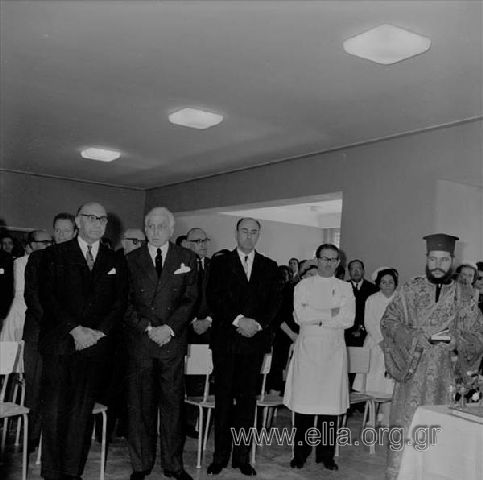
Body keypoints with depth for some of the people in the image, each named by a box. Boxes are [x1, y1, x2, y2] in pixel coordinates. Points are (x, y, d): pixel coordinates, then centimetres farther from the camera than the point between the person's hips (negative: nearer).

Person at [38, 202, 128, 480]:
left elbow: (120, 303, 8)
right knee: (54, 411, -1)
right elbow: (48, 297, -3)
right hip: (59, 343, -2)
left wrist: (98, 332, -6)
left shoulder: (115, 262, 13)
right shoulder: (55, 255, 6)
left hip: (96, 345, 2)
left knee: (83, 411, 3)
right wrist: (75, 329, -11)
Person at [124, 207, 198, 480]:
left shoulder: (187, 259, 6)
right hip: (139, 341, 0)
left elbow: (191, 299, 2)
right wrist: (148, 328, -9)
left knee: (173, 402, 5)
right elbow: (127, 302, 2)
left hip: (173, 339, 0)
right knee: (140, 404, 4)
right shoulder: (131, 260, 6)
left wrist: (169, 327, -10)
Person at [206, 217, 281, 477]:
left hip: (255, 339, 2)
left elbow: (274, 301, 5)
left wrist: (257, 323, -10)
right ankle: (220, 455, 13)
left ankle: (242, 456, 14)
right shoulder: (220, 262, 6)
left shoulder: (269, 266, 12)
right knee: (223, 398, 3)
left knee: (247, 398, 4)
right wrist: (238, 320, -14)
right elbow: (214, 297, -4)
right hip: (225, 338, -1)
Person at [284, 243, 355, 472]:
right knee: (303, 402, -2)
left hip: (334, 350, 1)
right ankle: (300, 453, 11)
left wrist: (316, 317, -9)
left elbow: (348, 319, -4)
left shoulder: (345, 288, 10)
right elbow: (300, 316, -7)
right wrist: (331, 313, -9)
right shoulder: (303, 285, 7)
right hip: (307, 348, -1)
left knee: (331, 404, 0)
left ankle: (326, 454, 13)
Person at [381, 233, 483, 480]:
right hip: (412, 370, -1)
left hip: (446, 374, 1)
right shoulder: (409, 290, 4)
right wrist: (418, 337, -13)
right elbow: (388, 321, 0)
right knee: (404, 427, 1)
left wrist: (456, 341, -11)